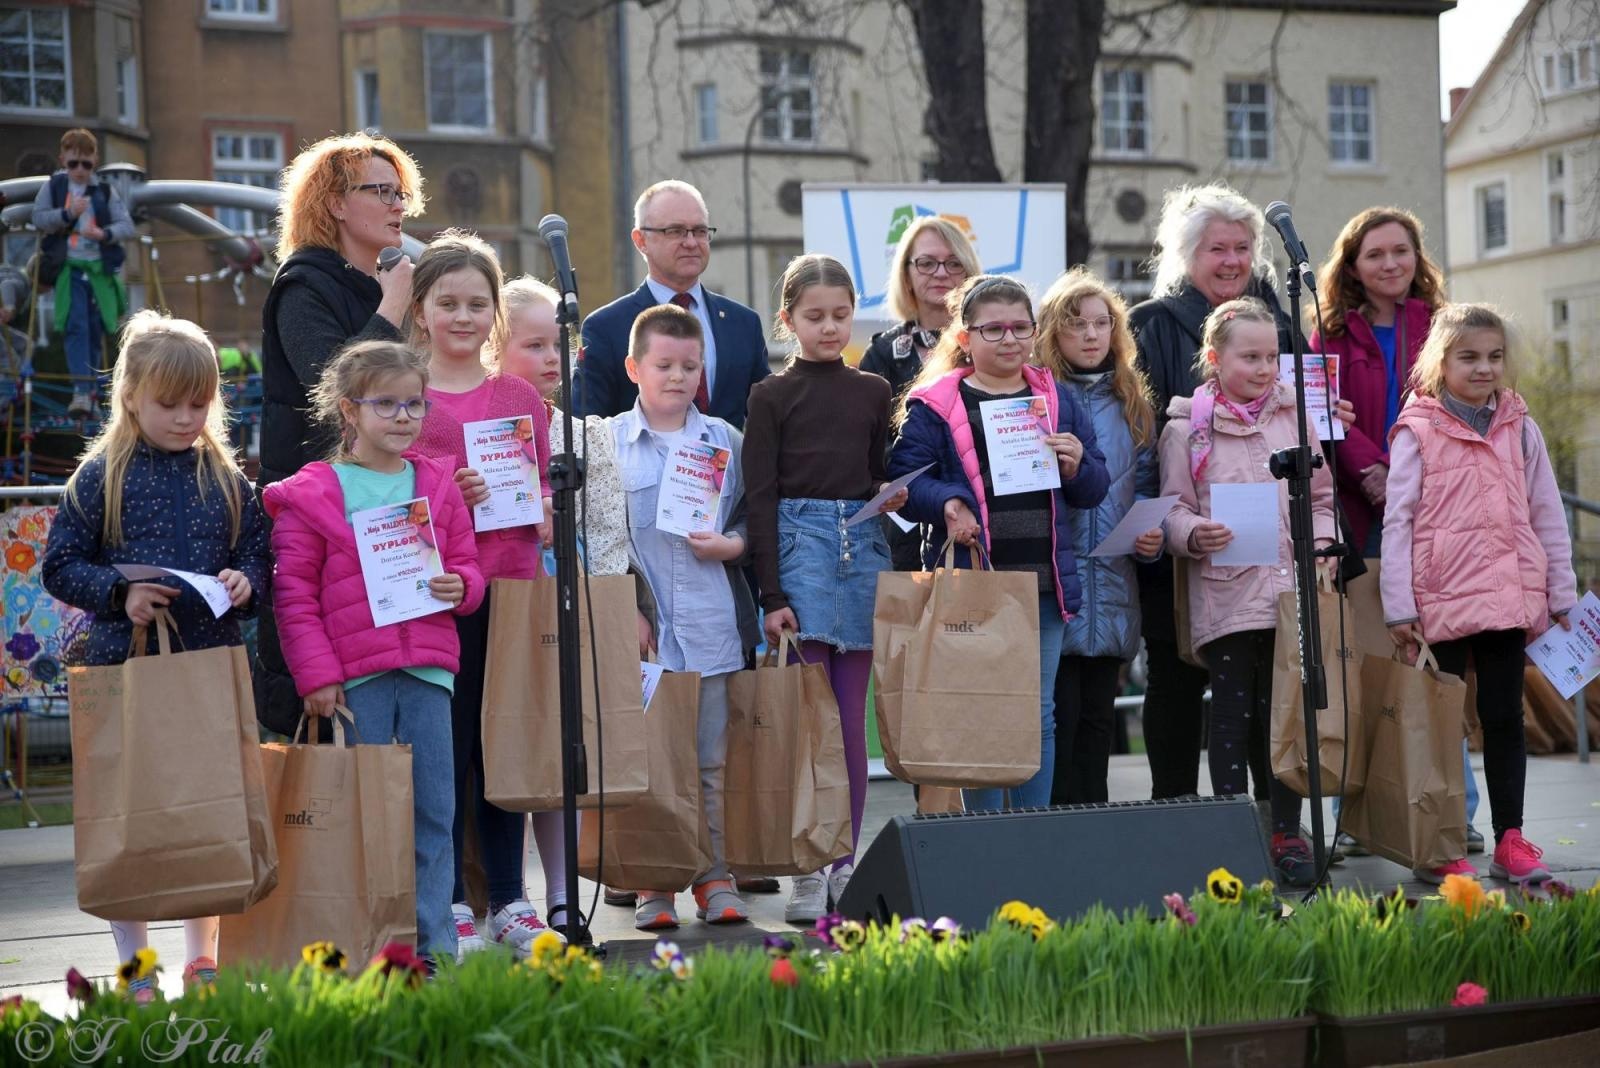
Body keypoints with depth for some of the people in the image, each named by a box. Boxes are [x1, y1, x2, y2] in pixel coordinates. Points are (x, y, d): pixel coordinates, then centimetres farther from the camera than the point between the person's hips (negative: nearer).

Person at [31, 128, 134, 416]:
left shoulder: (106, 192, 7)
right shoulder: (53, 186, 6)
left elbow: (127, 227, 2)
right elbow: (38, 219, 1)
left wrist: (105, 233, -18)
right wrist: (68, 214, -14)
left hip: (100, 268, 2)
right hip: (68, 267, -2)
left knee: (95, 329, 7)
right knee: (75, 327, -14)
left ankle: (91, 389, 18)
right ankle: (81, 391, -20)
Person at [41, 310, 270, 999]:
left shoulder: (226, 478, 9)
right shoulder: (101, 476, 0)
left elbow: (259, 555, 13)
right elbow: (61, 566, 0)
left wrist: (245, 581, -9)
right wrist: (120, 594, -16)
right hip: (124, 664, -3)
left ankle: (202, 959, 21)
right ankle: (135, 970, 11)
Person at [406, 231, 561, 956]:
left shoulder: (520, 397, 11)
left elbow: (547, 481, 17)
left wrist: (547, 513, -4)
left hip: (512, 584, 3)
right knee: (444, 746, -1)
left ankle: (509, 900, 15)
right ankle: (449, 904, 8)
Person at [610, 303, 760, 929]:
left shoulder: (725, 441, 10)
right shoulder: (607, 442, 3)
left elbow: (751, 517, 16)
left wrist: (733, 544, -5)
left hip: (713, 625, 2)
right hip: (644, 629, -2)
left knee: (713, 761, 5)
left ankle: (716, 879, 12)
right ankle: (653, 885, 8)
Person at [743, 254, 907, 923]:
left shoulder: (872, 392, 14)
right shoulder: (772, 396, 2)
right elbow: (760, 498, -2)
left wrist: (890, 496, -4)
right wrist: (773, 595, -9)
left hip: (863, 543, 4)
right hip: (799, 540, -4)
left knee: (852, 720, 5)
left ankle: (846, 866, 11)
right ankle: (808, 872, -3)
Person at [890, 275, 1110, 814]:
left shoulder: (1058, 399, 12)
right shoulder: (933, 404, 0)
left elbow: (1095, 489, 15)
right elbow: (903, 478, -5)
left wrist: (1077, 466, -7)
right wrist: (947, 502, -23)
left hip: (1044, 582, 4)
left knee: (1039, 715, 8)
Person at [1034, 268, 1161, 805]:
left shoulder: (1131, 403, 14)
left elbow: (1145, 484, 19)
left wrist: (1152, 533, 2)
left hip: (1112, 588, 5)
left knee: (1097, 718, 10)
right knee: (1056, 716, -5)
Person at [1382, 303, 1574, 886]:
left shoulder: (1519, 427, 7)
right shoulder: (1417, 431, -3)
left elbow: (1547, 514, 11)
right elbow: (1397, 519, -4)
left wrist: (1562, 593, 10)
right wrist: (1398, 607, -8)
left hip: (1509, 597, 3)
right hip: (1441, 602, -3)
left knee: (1504, 717, 8)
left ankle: (1510, 839, 14)